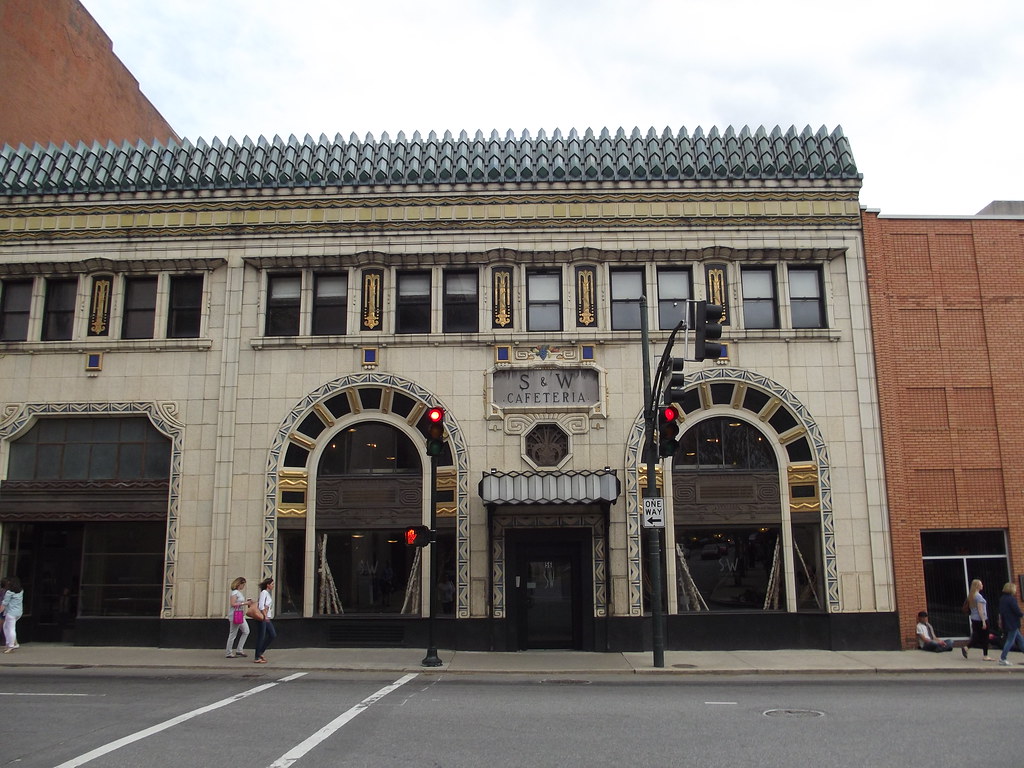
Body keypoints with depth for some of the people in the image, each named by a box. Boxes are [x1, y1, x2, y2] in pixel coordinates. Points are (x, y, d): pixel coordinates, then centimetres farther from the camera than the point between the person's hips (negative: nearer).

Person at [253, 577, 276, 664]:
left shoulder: (268, 593, 17)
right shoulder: (264, 592, -11)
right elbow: (261, 606, -18)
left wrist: (268, 616, 13)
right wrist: (265, 616, -22)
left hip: (267, 618, 9)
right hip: (262, 618, -9)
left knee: (273, 635, 7)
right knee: (261, 637, -4)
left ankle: (260, 652, 17)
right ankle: (257, 658, 4)